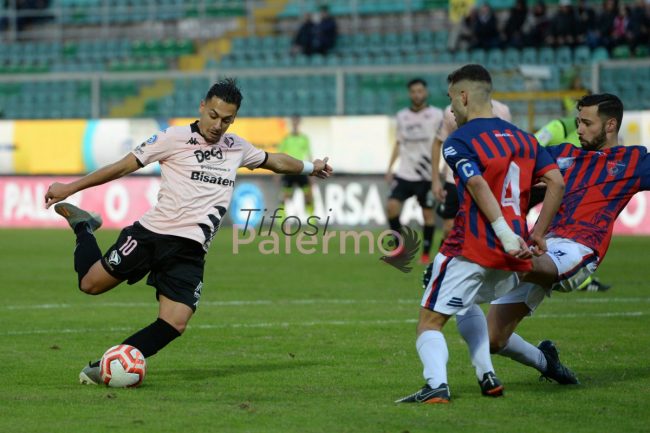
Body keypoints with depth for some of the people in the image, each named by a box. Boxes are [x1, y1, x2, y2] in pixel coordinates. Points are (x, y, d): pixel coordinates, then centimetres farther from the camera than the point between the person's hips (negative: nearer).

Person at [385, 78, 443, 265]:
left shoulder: (436, 115, -2)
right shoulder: (402, 116, 10)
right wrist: (390, 167, 13)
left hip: (426, 174, -3)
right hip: (404, 173, 3)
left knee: (428, 213, 2)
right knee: (392, 206, -12)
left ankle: (426, 254, 13)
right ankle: (399, 245, 5)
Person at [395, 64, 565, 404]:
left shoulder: (457, 141, -4)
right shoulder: (523, 138, 16)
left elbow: (479, 186, -20)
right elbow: (556, 182, 7)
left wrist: (506, 235, -27)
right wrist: (538, 234, 10)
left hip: (471, 250, -7)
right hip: (511, 257, 7)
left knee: (430, 322, -2)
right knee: (467, 305, 32)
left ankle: (436, 384, -26)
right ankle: (488, 378, 20)